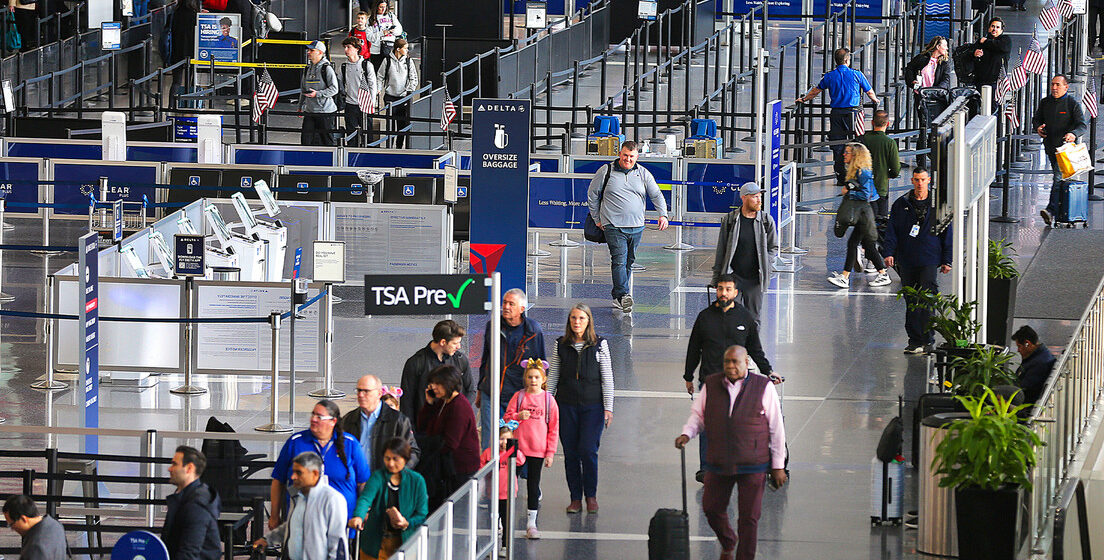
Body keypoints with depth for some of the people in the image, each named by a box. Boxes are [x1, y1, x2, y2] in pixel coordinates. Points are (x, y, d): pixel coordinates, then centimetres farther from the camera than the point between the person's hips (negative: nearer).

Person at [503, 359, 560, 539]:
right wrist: (518, 416, -19)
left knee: (533, 484, 5)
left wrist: (550, 453, 1)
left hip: (538, 450, 0)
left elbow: (553, 429, 4)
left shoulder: (548, 400, 2)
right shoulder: (519, 396, 1)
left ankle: (531, 523, 11)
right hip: (517, 448, 0)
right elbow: (506, 418, 3)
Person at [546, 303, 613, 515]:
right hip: (567, 405, 2)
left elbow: (607, 378, 1)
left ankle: (591, 495, 8)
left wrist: (608, 408, -3)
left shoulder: (599, 345, -1)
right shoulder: (561, 345, 5)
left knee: (588, 450, -8)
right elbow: (552, 376, 9)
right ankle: (575, 497, 12)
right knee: (570, 452, 3)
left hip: (592, 406, -2)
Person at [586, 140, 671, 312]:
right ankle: (623, 296, -26)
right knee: (619, 260, -16)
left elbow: (656, 195, 10)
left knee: (629, 262, 8)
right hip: (614, 226, -4)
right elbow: (592, 195, 9)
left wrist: (663, 214, -6)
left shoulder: (643, 174, 8)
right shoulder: (606, 171, 2)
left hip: (636, 226, 4)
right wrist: (597, 219, 8)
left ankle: (617, 296, 18)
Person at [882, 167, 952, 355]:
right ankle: (915, 340, 12)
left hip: (929, 260, -2)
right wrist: (889, 253, -8)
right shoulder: (901, 204, 7)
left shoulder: (937, 205, 4)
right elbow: (892, 231, 6)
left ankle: (927, 339, -7)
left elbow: (947, 233, 8)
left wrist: (946, 260, 4)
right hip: (906, 261, 2)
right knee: (911, 302, 6)